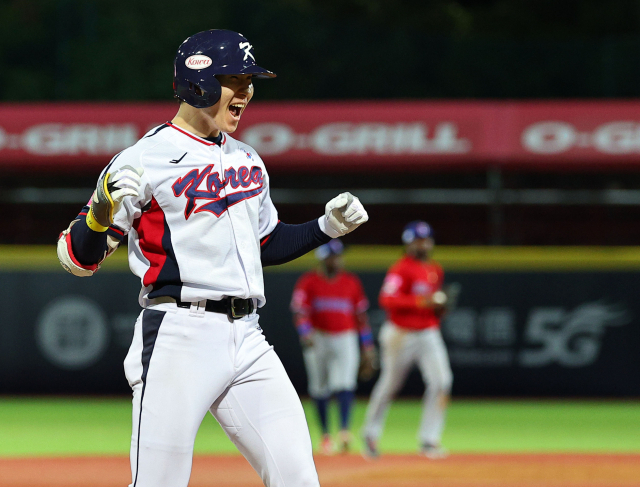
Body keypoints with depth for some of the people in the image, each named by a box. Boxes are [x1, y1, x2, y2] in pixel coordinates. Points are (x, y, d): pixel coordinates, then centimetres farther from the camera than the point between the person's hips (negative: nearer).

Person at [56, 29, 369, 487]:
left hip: (247, 340, 7)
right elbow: (79, 257, -7)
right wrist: (102, 210, -27)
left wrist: (327, 226, 19)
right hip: (179, 338, -7)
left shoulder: (247, 160, 18)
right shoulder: (146, 159, -5)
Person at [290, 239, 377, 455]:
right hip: (318, 339, 0)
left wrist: (367, 346, 10)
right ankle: (325, 435, 19)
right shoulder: (308, 281, 0)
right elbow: (300, 312, -9)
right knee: (319, 388, 6)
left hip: (345, 340, 0)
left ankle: (344, 431, -27)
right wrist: (306, 332, -29)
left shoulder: (351, 282, 8)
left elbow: (361, 315, 12)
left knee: (345, 384, -17)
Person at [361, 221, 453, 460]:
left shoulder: (435, 270, 13)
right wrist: (421, 302, -29)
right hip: (401, 335, -6)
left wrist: (439, 305, 4)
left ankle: (429, 440, -8)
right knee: (389, 384, 6)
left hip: (429, 334, 6)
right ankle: (370, 434, 27)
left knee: (441, 381, -12)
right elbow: (388, 300, -23)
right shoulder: (401, 270, -12)